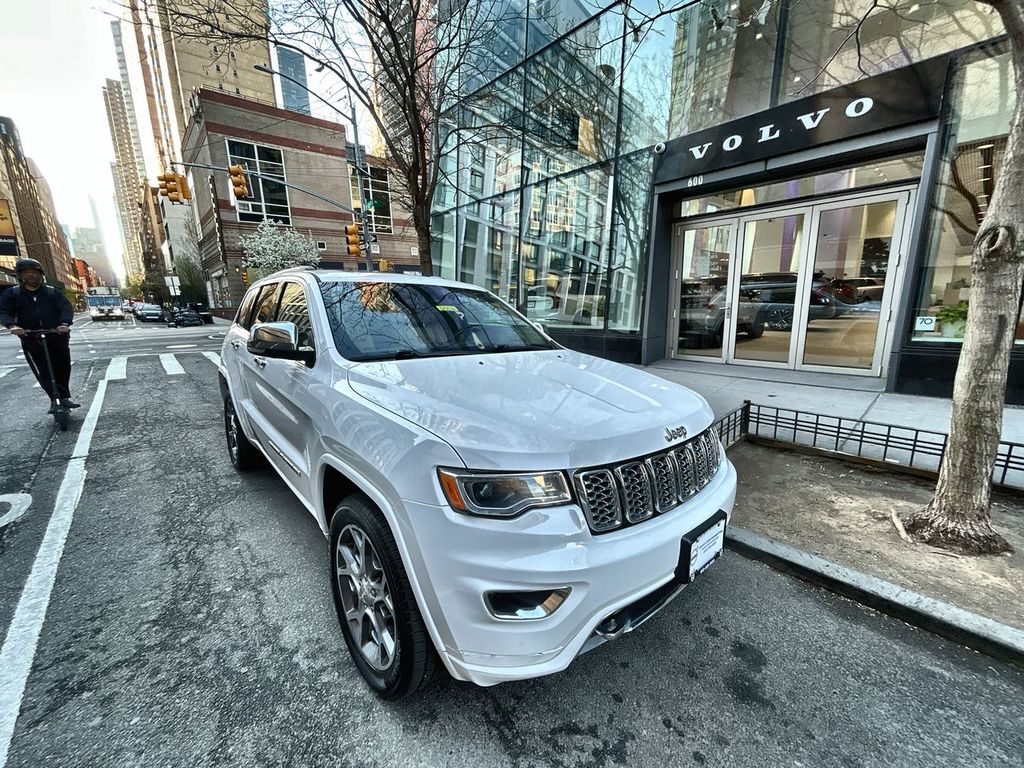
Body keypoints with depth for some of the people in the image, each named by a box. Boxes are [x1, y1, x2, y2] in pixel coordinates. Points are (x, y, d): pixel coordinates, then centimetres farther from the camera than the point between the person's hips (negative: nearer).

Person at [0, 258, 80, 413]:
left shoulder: (52, 292, 6)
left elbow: (66, 308, -7)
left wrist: (65, 323, -27)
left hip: (58, 338, 0)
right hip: (31, 341, 0)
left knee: (63, 369, 6)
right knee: (43, 373, -2)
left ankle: (64, 397, 20)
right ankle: (54, 399, 8)